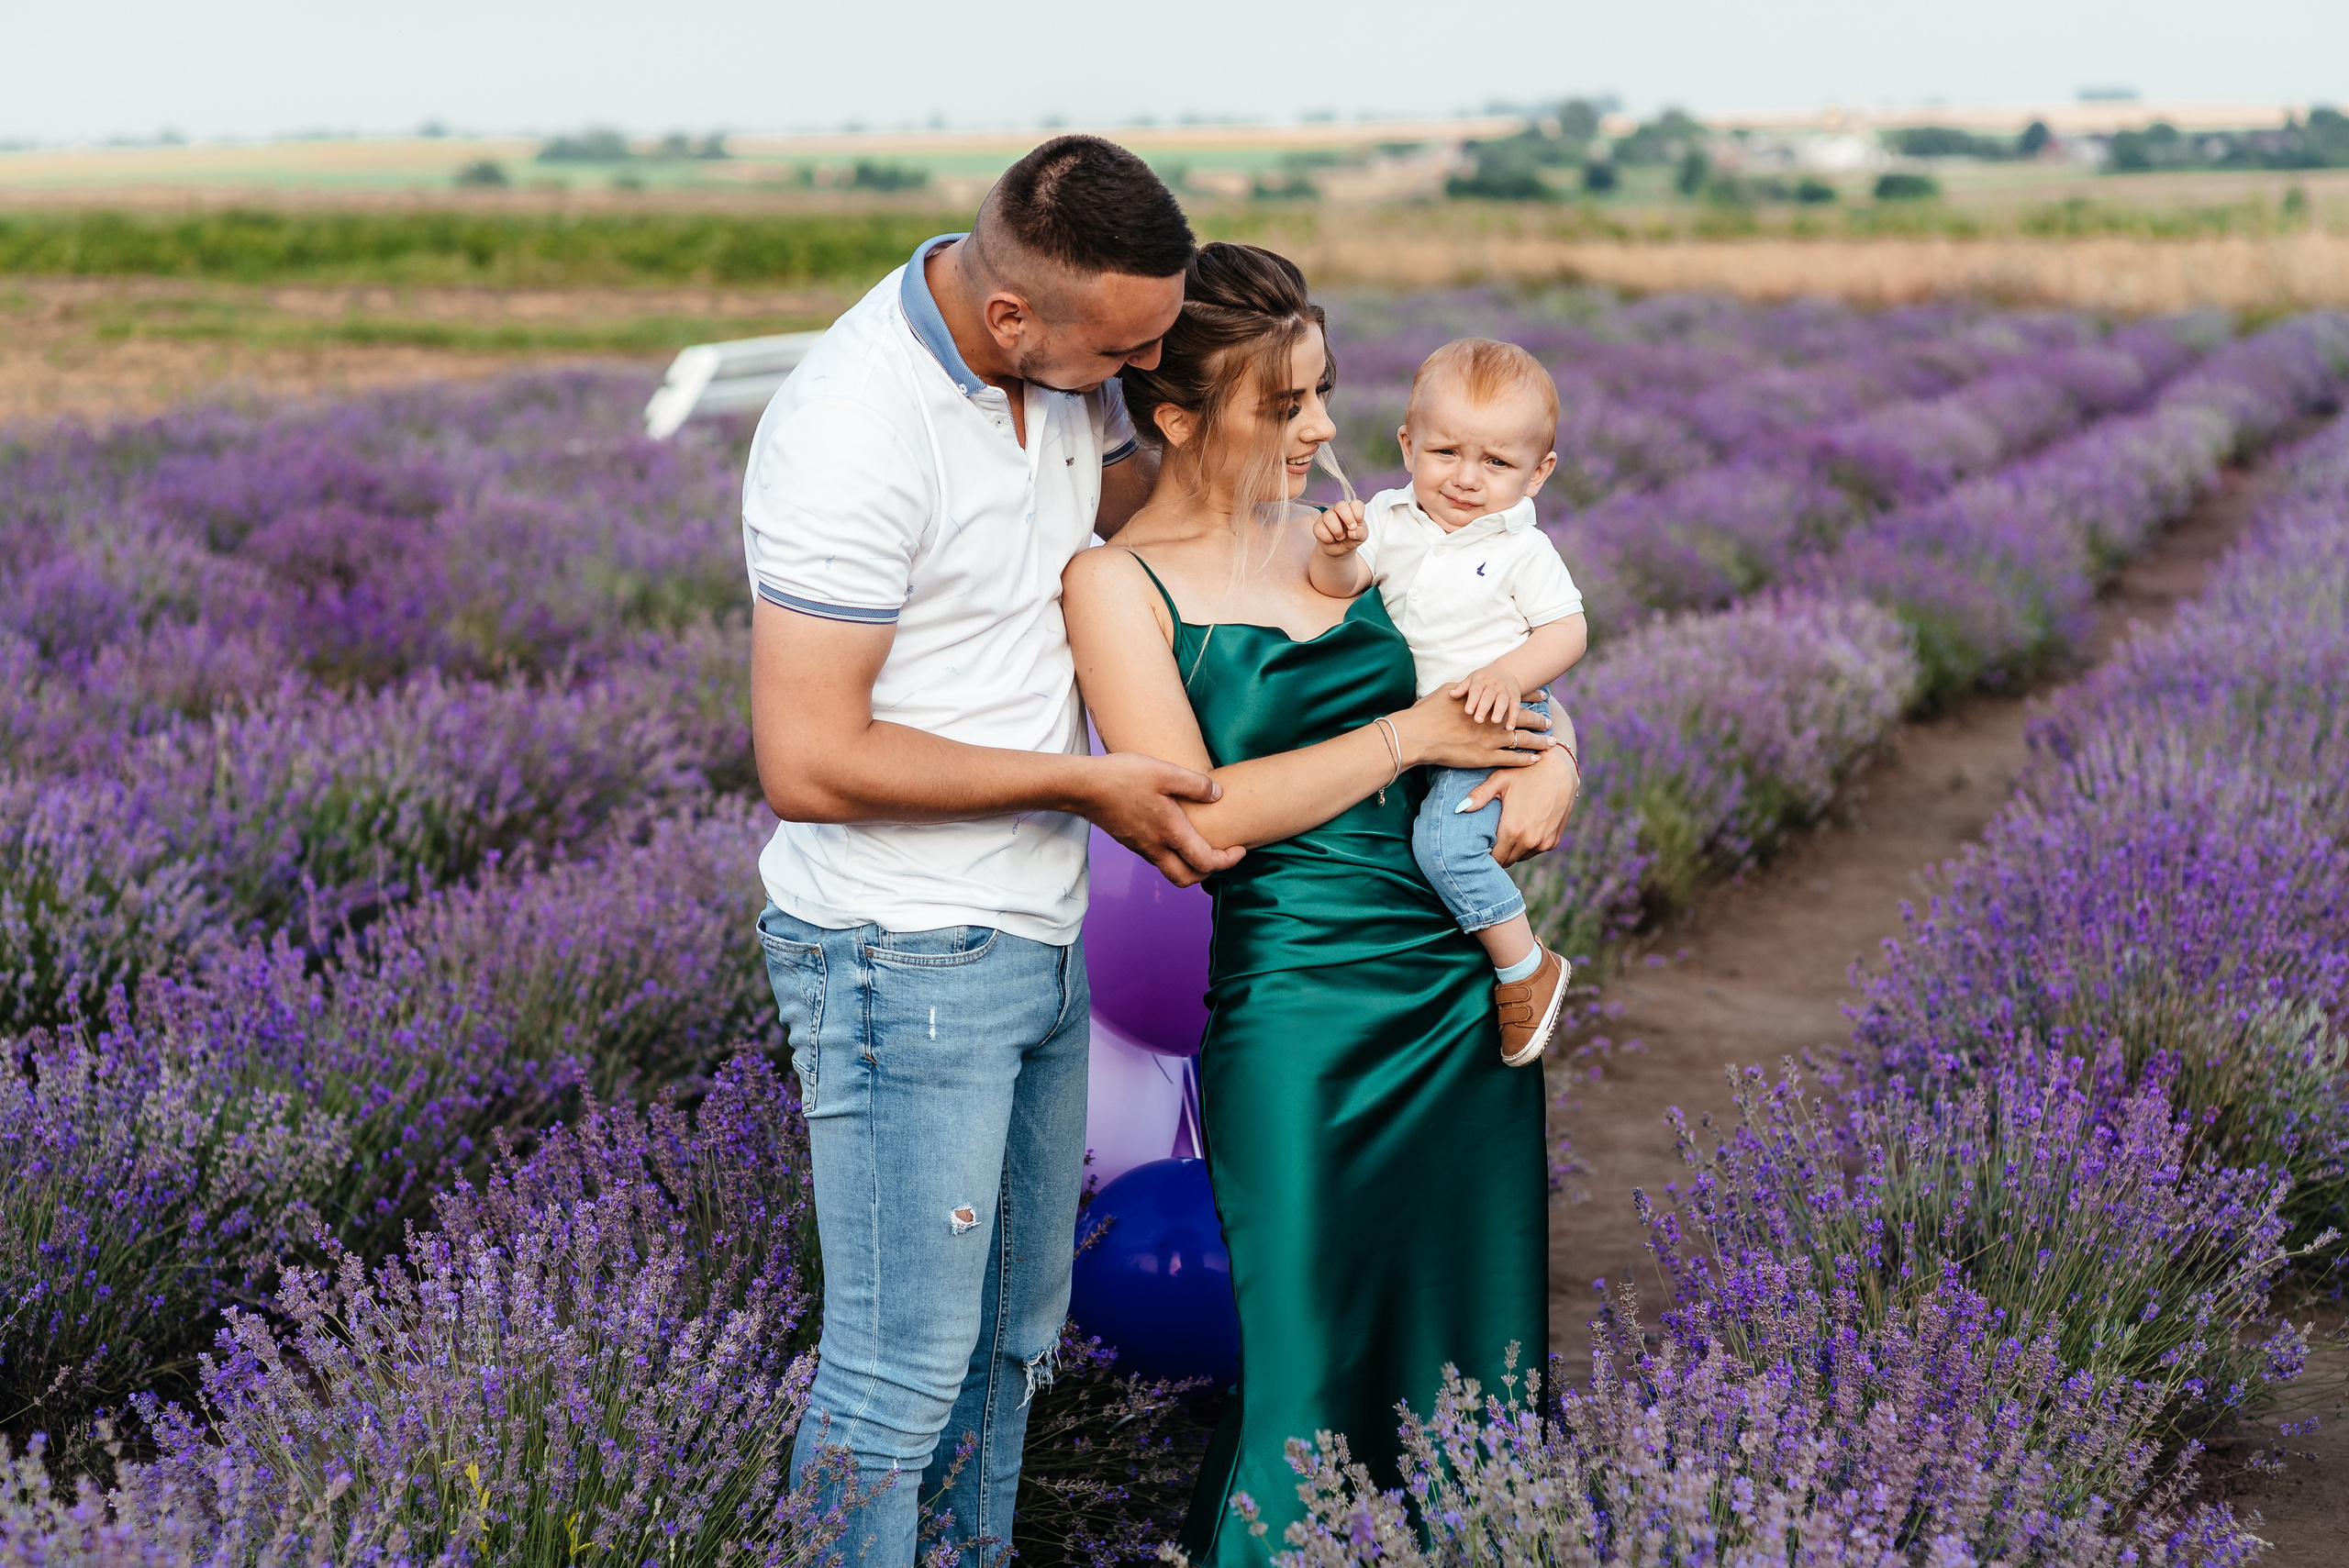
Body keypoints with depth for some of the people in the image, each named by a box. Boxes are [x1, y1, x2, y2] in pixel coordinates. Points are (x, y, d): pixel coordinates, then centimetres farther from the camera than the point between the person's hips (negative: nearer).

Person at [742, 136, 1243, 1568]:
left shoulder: (1069, 361, -1)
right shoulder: (853, 433, -25)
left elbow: (1135, 505, 19)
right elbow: (810, 764, -25)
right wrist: (1083, 785, -18)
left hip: (1038, 939, 9)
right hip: (902, 962, -9)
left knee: (1015, 1335, 19)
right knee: (905, 1369, -2)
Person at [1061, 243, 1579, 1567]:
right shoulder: (1119, 584, -5)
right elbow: (1196, 812, -15)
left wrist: (1554, 763, 0)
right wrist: (1407, 735, -12)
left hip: (1472, 994, 6)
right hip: (1303, 1019, -6)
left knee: (1475, 1348, 11)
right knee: (1313, 1372, 1)